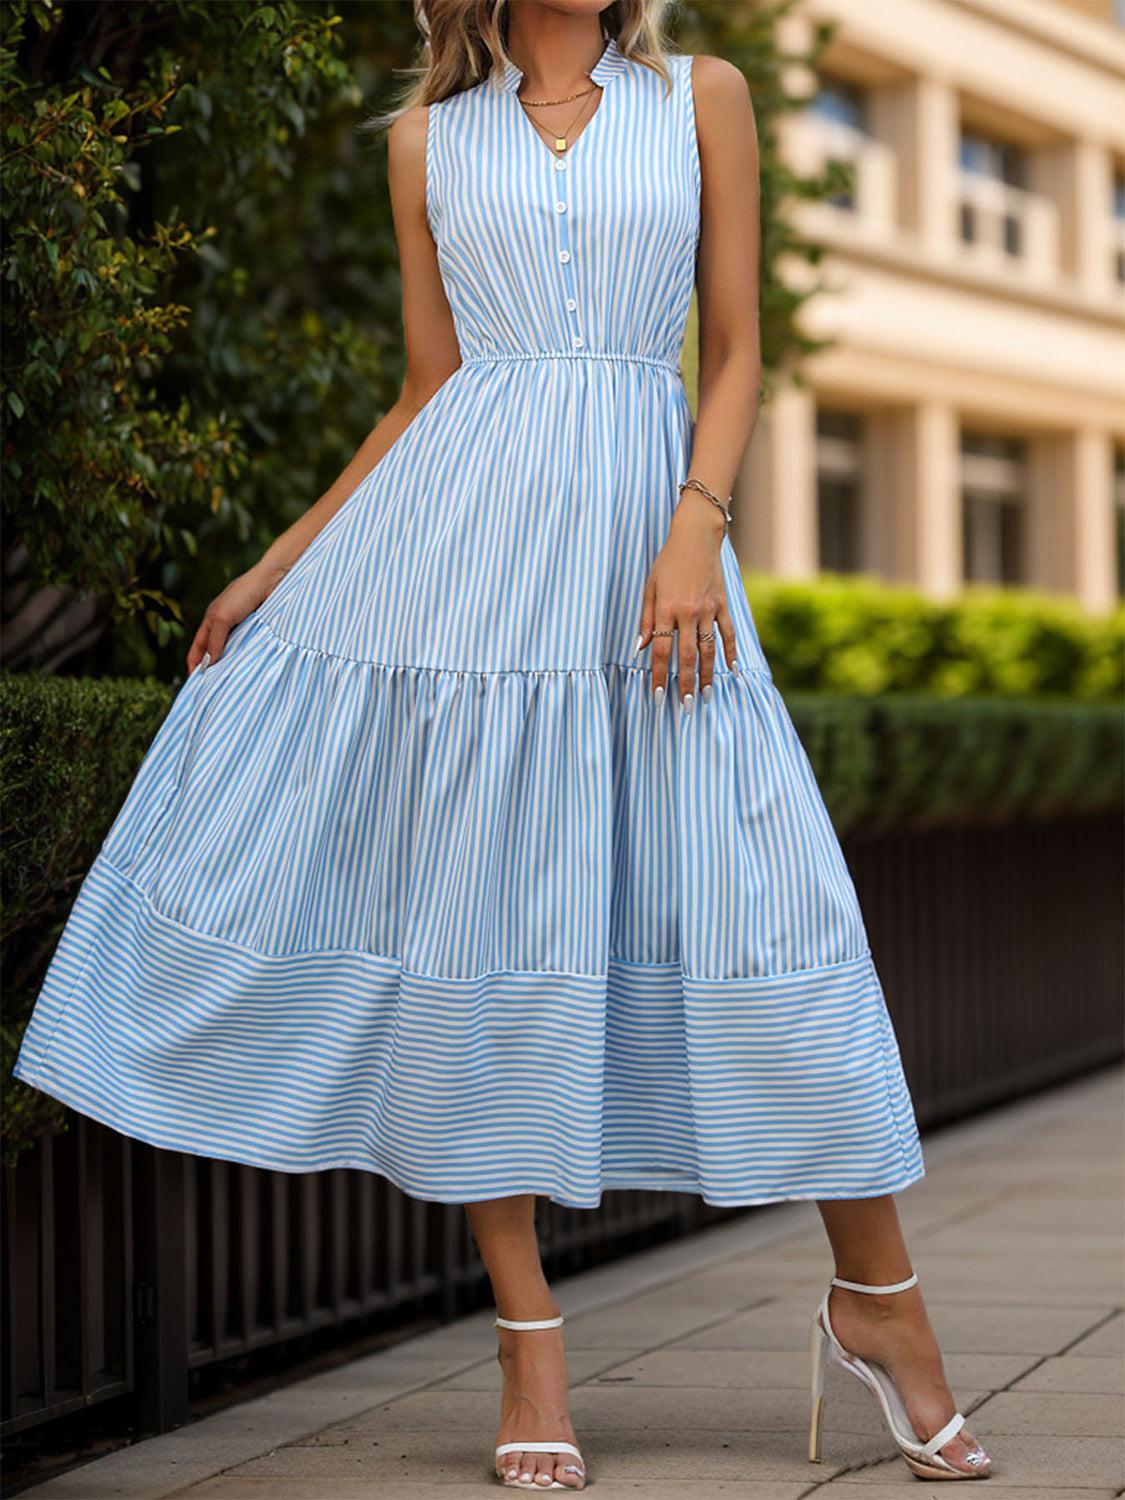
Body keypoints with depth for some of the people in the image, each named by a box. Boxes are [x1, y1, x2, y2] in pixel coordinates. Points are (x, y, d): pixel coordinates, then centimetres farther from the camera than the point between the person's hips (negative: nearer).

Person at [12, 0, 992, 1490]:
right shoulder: (430, 133, 11)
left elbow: (736, 350, 5)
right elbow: (430, 386, 14)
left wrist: (697, 531, -10)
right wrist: (278, 563, 11)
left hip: (639, 539, -1)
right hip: (458, 537, 1)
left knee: (753, 896, -4)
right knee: (477, 906, -1)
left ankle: (877, 1299, 11)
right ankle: (528, 1333, 8)